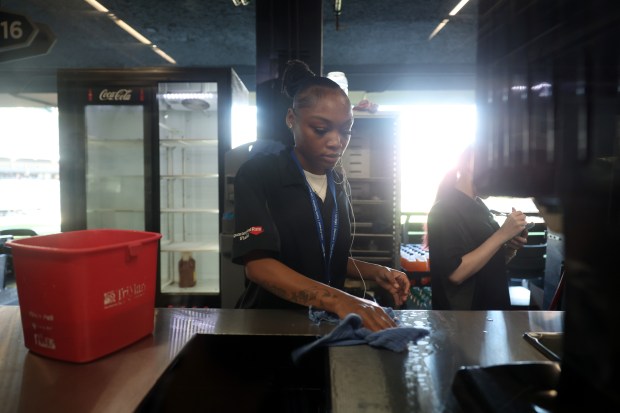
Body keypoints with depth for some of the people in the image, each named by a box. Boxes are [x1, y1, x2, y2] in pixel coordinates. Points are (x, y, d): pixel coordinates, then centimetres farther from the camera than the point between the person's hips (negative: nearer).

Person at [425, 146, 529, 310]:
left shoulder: (479, 205, 8)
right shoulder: (445, 208, -18)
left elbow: (492, 263, 13)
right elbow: (456, 273, -26)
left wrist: (511, 247, -7)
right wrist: (502, 234, -24)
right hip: (463, 309, -8)